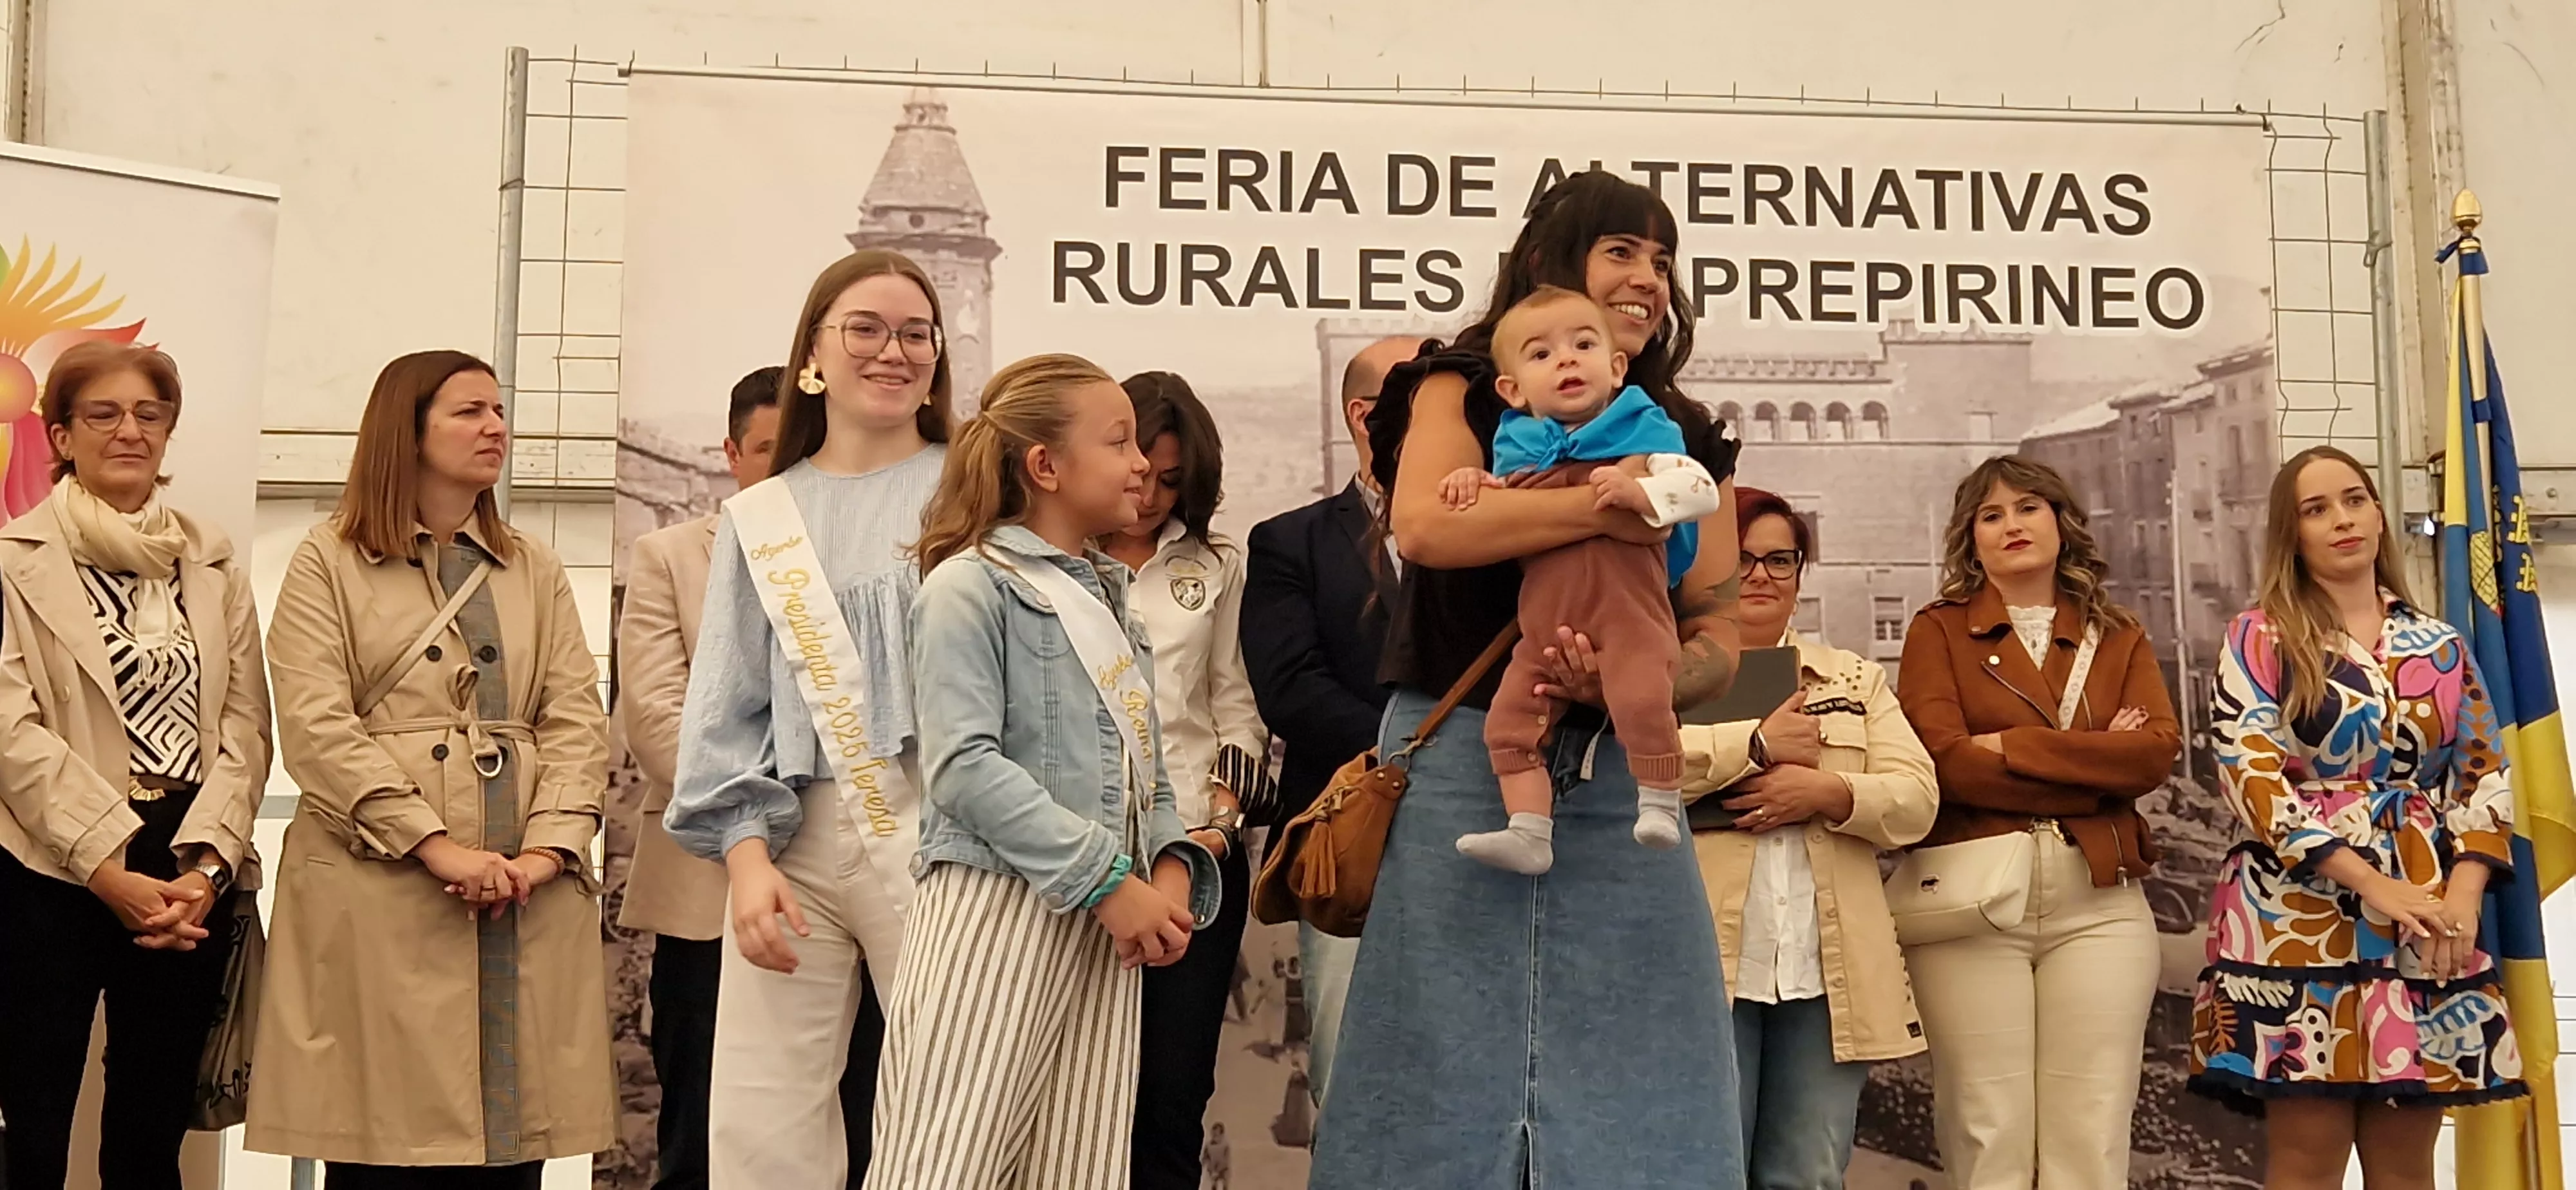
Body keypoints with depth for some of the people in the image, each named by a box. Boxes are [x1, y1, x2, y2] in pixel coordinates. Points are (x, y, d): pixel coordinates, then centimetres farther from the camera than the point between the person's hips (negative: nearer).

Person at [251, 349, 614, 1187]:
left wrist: (548, 846, -10)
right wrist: (437, 846, -16)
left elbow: (577, 720, 7)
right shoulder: (328, 562, 5)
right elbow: (316, 725, -7)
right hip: (379, 894, -3)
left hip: (529, 899, 3)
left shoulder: (536, 570, 17)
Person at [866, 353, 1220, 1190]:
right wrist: (1109, 880, -18)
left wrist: (1173, 867, -1)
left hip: (1106, 927, 8)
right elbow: (963, 766, -15)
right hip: (998, 909, -7)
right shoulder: (971, 584, -5)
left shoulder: (1109, 598, 20)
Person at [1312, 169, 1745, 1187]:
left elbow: (1717, 642, 7)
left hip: (1617, 777, 4)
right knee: (1450, 1060, 0)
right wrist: (1605, 508, -20)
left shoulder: (1682, 441, 14)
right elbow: (1423, 522, -17)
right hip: (1460, 763, -3)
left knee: (1632, 1075, 1)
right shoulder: (1465, 385, 4)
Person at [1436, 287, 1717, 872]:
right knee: (1511, 715, -1)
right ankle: (1528, 832, 2)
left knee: (1643, 699, -25)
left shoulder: (1645, 428, 3)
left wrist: (1639, 493, -23)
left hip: (1628, 611, -5)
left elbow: (1699, 488, -7)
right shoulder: (1514, 445, 15)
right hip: (1543, 626, 5)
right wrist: (1471, 480, 2)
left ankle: (1660, 805, -7)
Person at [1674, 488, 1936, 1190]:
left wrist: (1826, 792, -11)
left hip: (1828, 974, 4)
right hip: (1705, 969, -4)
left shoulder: (1855, 678, 19)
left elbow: (1916, 798, 8)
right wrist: (1758, 744, -11)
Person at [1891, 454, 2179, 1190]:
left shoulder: (2119, 638, 17)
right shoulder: (1939, 631, 9)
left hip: (2100, 899, 2)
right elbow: (1944, 761, -7)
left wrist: (2013, 748, -8)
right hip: (1973, 896, -2)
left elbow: (2160, 750, -1)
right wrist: (2098, 768, -5)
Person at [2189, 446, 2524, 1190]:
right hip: (2301, 921, -3)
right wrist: (2371, 883, -17)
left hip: (2428, 923, 4)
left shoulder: (2441, 647, 14)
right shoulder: (2260, 638, 2)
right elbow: (2251, 776, -8)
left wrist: (2464, 890, -8)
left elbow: (2487, 774, 11)